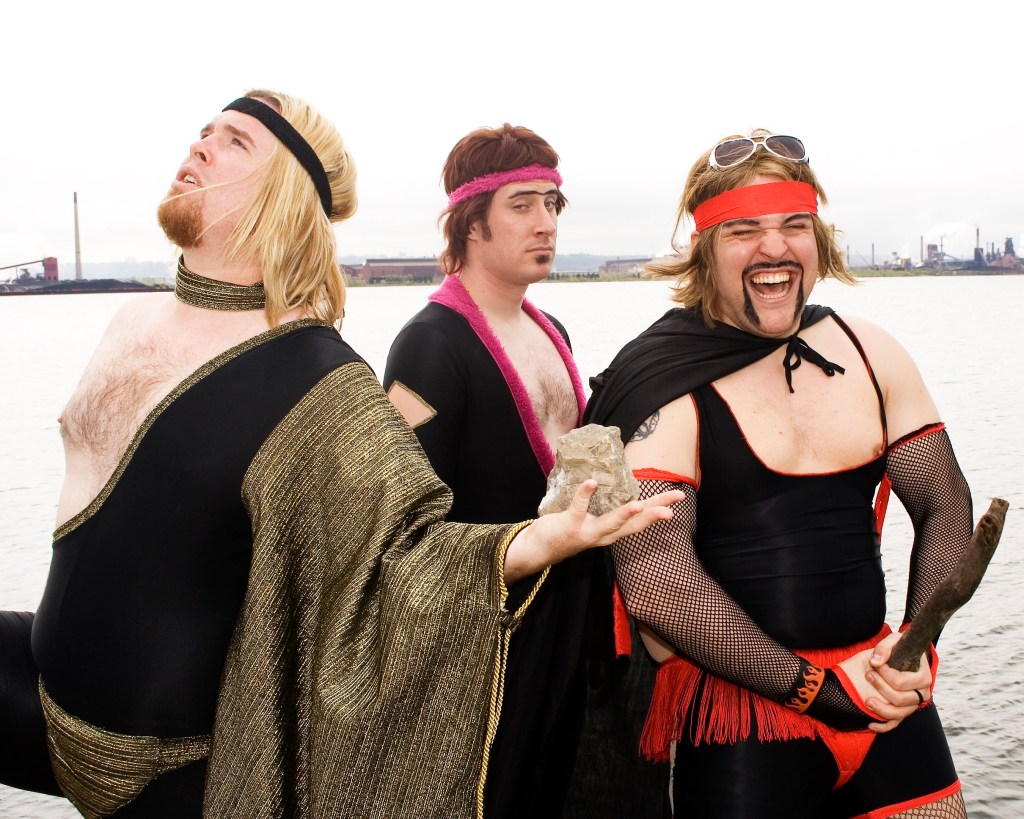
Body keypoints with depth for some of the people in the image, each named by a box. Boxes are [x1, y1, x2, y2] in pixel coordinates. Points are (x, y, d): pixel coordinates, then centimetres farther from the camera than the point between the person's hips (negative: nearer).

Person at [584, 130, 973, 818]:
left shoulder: (870, 353, 5)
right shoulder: (666, 385, -12)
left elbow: (944, 508, 10)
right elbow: (654, 585, -20)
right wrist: (818, 688, -18)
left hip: (885, 704, 5)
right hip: (742, 720, -5)